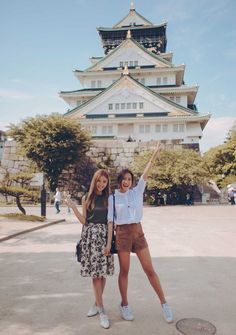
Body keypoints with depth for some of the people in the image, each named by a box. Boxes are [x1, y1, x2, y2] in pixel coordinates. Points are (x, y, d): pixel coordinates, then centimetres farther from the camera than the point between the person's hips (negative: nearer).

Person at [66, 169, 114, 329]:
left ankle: (97, 304, 23)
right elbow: (84, 221, 3)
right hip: (90, 236, 0)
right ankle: (101, 310, 6)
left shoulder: (108, 199, 1)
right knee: (95, 272, 0)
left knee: (103, 272, 4)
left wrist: (109, 243, -9)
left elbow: (110, 222, -3)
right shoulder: (86, 198, 5)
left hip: (104, 235, 0)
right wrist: (73, 207, -7)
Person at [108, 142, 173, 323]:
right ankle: (124, 304, 25)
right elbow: (110, 221, -1)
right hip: (122, 233, -2)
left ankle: (164, 303, 17)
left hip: (138, 232, 2)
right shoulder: (113, 198, -1)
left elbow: (145, 174, -5)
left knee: (150, 269, 6)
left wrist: (155, 154, -13)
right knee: (124, 271, 8)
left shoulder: (137, 191, 4)